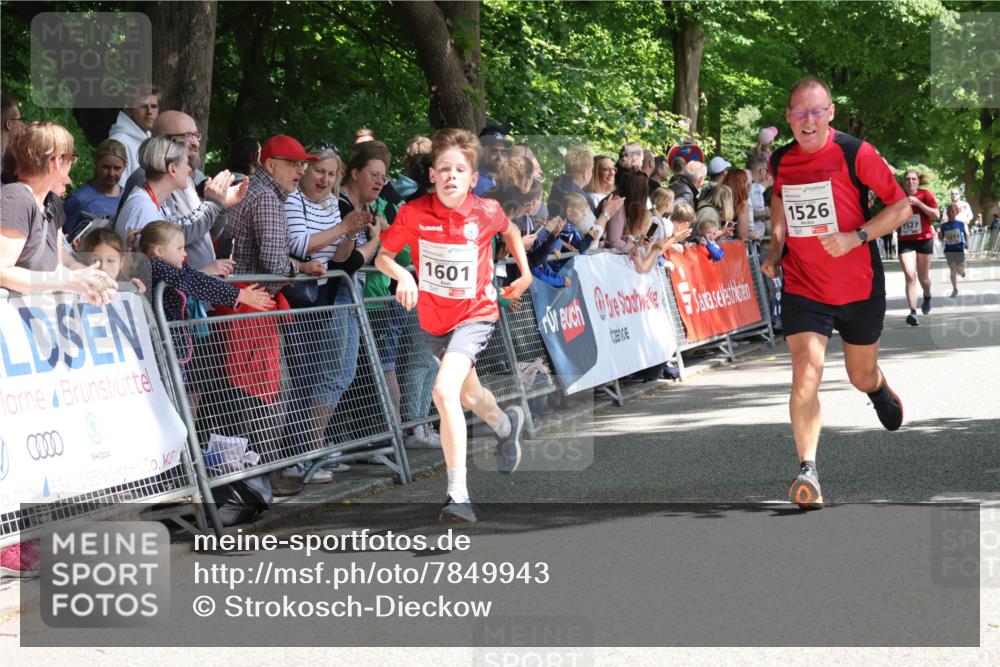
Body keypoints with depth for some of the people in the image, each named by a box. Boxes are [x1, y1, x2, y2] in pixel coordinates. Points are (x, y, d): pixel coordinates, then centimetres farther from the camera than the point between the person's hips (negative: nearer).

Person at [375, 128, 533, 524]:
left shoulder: (486, 212, -13)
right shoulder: (413, 213, -14)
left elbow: (510, 230, 10)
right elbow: (382, 256, -8)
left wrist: (525, 273, 9)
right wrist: (402, 275, -27)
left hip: (476, 315, -4)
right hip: (434, 319, 4)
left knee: (445, 391, -27)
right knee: (468, 395, 26)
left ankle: (458, 495, -23)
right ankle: (505, 425, 63)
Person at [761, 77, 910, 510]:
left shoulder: (855, 153, -13)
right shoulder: (780, 161, 0)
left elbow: (901, 206, -10)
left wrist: (855, 237, -22)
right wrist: (775, 250, 11)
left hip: (860, 288, -1)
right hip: (803, 288, 1)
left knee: (862, 377, 17)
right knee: (806, 372, -19)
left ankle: (881, 391, 56)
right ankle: (808, 472, -23)